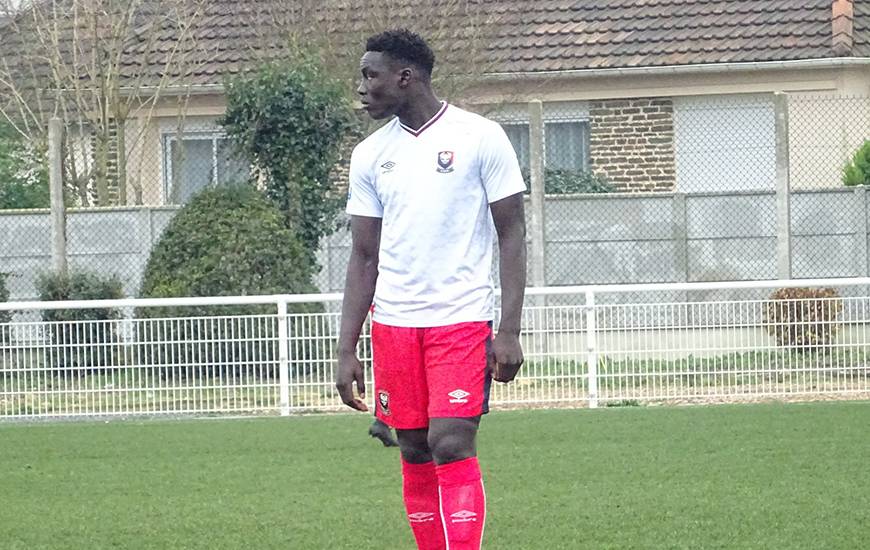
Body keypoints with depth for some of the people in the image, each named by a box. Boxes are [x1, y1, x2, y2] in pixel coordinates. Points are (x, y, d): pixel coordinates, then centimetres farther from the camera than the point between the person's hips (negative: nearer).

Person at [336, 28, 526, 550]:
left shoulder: (479, 137, -3)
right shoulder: (371, 154, 10)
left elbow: (512, 235, -2)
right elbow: (365, 258, 13)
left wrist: (510, 331, -10)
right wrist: (347, 350, 6)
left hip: (462, 319, -5)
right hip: (394, 324, 5)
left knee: (451, 444, -15)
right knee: (415, 453, 5)